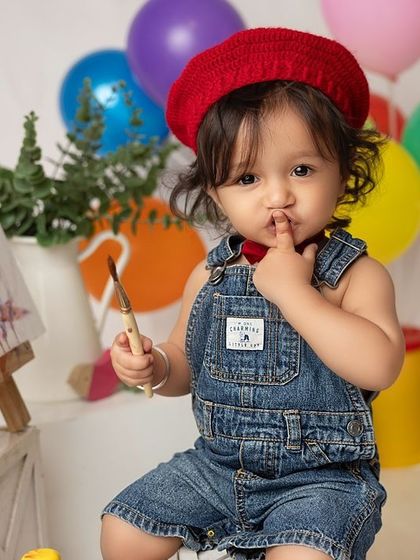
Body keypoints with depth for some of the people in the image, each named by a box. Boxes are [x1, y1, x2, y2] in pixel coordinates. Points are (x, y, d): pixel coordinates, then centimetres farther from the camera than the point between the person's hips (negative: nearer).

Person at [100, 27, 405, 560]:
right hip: (217, 462, 5)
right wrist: (153, 367, -11)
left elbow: (379, 367, -28)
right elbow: (186, 367, 12)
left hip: (319, 476, -4)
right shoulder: (211, 276, 1)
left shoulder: (355, 274, -12)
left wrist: (292, 292, -28)